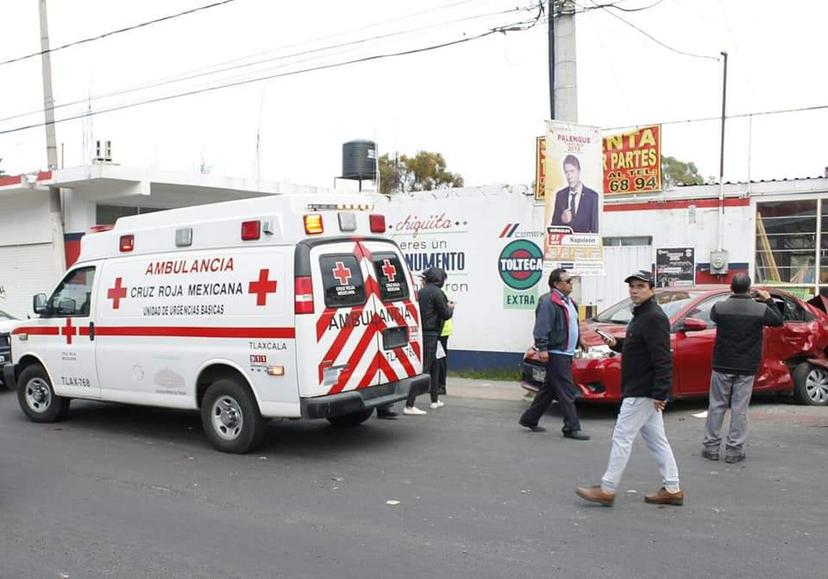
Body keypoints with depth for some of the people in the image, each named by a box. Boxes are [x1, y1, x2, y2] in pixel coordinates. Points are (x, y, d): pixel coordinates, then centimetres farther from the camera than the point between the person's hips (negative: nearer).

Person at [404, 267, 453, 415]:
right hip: (430, 334, -9)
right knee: (423, 368, -10)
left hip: (421, 332, 9)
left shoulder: (421, 291, 12)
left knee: (433, 365, 23)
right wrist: (450, 308, 11)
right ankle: (409, 405, -15)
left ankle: (435, 400, 33)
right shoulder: (436, 292, -12)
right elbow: (445, 314, -11)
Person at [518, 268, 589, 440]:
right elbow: (542, 328, -20)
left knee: (549, 389, 15)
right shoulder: (548, 302, -14)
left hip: (565, 353, 10)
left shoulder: (568, 301, 18)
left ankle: (529, 419, 24)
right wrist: (542, 348, -24)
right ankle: (572, 428, -2)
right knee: (566, 391, -7)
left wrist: (579, 343, 26)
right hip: (556, 354, -10)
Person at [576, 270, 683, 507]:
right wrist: (616, 343, 7)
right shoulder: (641, 315, 16)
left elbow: (662, 358, -23)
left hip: (642, 391, -11)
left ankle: (607, 490, 2)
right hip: (640, 390, 11)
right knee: (656, 440, 14)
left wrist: (660, 393, -26)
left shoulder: (654, 317, -17)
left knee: (622, 438, -5)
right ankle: (672, 489, 20)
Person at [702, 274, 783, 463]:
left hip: (722, 366, 0)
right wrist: (769, 301, 20)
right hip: (746, 369, 0)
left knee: (717, 406, 10)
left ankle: (711, 446, 14)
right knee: (740, 409, 6)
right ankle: (734, 450, 9)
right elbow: (778, 321, 10)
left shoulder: (719, 307, -9)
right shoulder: (761, 309, -8)